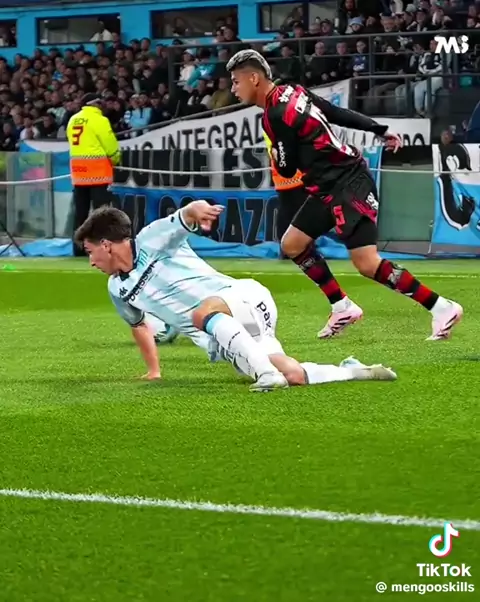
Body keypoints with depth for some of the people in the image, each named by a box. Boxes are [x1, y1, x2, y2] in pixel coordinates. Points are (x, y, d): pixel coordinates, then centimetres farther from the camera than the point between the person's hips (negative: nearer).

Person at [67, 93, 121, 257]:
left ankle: (79, 247, 12)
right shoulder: (99, 120, -10)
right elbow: (110, 145, -8)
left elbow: (78, 144, 14)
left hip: (78, 170, 7)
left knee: (80, 211, 10)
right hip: (98, 171, -6)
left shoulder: (73, 120, 10)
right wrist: (116, 159, 10)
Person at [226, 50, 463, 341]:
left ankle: (442, 308, -7)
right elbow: (340, 113, 14)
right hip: (330, 187, 10)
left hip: (349, 186, -10)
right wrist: (379, 130, 20)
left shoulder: (276, 115, -19)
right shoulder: (292, 93, 8)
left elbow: (287, 169, -12)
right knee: (292, 245, 12)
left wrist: (275, 150, 8)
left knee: (367, 264, -14)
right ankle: (343, 309, 17)